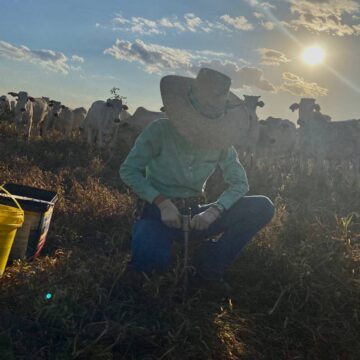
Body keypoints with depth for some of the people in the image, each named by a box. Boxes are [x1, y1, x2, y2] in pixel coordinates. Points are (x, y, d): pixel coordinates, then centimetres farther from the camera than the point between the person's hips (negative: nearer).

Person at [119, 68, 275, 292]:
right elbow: (129, 170, -8)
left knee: (263, 207, -14)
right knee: (153, 259, -40)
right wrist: (162, 202, -21)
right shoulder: (160, 131, -11)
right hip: (159, 213, -4)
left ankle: (208, 266, -7)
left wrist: (215, 210, -20)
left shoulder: (221, 141, -1)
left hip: (195, 215, 4)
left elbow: (240, 183, 0)